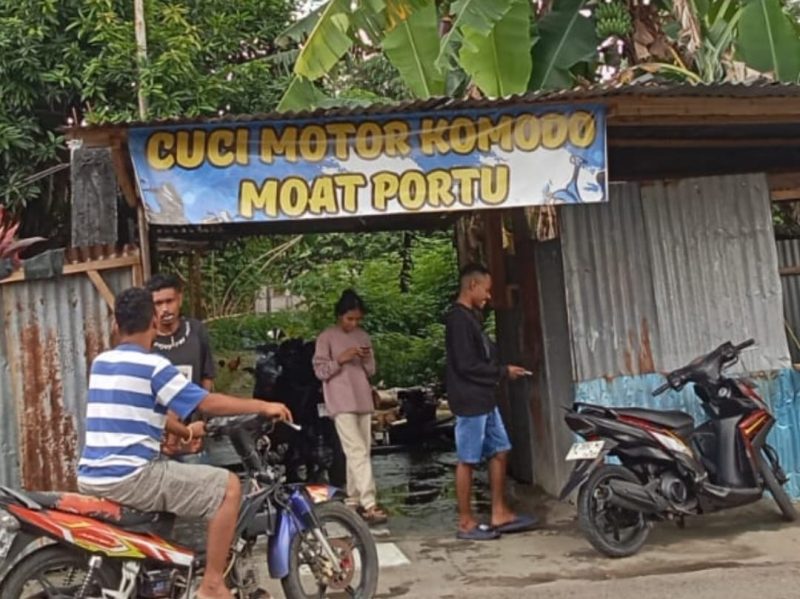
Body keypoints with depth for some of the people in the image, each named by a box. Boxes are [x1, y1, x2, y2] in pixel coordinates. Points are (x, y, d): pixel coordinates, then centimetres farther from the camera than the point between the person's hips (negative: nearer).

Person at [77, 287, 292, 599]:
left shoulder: (100, 363, 14)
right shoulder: (152, 365, -11)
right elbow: (208, 403, -12)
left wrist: (184, 431, 35)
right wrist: (263, 406, -1)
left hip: (92, 478, 9)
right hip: (130, 476, -9)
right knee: (228, 486, -6)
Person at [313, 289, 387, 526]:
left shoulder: (363, 336, 12)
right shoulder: (326, 337, -3)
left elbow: (371, 372, 14)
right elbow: (320, 371, -6)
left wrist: (367, 360, -7)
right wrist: (340, 359, -18)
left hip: (363, 401, 6)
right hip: (341, 403, -6)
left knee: (361, 452, 8)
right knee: (357, 451, -15)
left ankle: (353, 500, 17)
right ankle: (369, 505, -19)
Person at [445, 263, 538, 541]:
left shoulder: (470, 317, 15)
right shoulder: (458, 319, -17)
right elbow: (466, 365, -21)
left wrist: (502, 368, 5)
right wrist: (503, 372, -12)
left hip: (484, 398, 10)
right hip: (469, 401, -10)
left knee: (499, 452, 13)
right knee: (467, 460, -2)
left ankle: (500, 514, 20)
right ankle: (466, 522, 7)